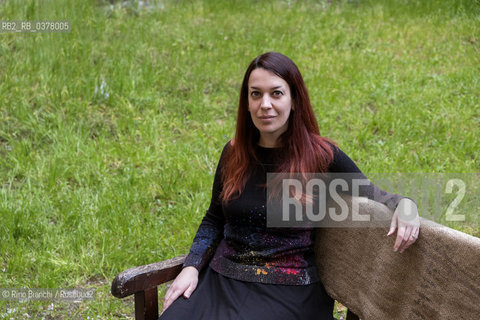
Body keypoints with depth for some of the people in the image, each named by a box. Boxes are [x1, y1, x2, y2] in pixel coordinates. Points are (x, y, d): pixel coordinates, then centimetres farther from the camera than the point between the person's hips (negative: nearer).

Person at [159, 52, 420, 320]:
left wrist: (404, 204, -16)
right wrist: (192, 267, 3)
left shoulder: (321, 156, -6)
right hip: (221, 278, 4)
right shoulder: (234, 153, 6)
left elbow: (368, 193, 6)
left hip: (287, 290, -4)